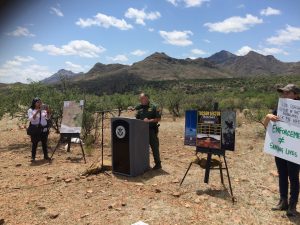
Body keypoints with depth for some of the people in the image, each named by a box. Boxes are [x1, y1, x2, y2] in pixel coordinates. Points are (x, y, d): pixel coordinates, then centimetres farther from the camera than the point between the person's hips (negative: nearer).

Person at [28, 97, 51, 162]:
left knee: (44, 143, 8)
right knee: (34, 143, -1)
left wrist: (48, 111, -10)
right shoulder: (31, 110, -2)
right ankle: (33, 157, 6)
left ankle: (46, 155, 18)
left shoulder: (43, 109, 6)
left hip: (44, 128, 3)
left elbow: (48, 118, 6)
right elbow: (31, 119, -15)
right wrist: (37, 112, -22)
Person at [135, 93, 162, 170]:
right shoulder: (139, 108, 10)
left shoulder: (153, 107, -5)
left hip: (152, 130, -5)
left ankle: (158, 164, 13)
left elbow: (159, 118, -7)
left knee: (155, 147, 1)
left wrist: (149, 120, -17)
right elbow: (136, 119, 17)